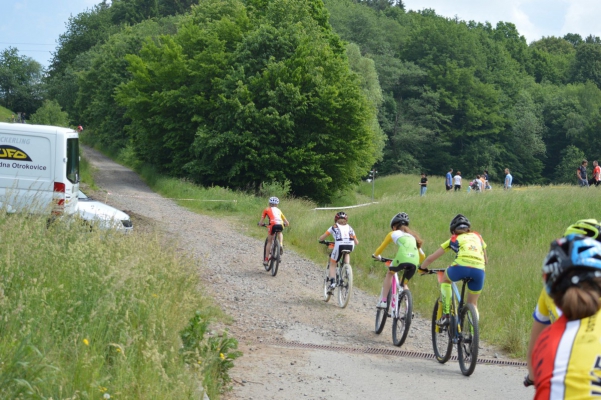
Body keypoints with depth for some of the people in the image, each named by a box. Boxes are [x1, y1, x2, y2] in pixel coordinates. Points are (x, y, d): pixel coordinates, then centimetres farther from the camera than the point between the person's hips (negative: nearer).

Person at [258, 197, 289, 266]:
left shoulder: (267, 210, 24)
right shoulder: (279, 210, 32)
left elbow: (260, 223, 19)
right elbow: (287, 223, 29)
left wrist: (260, 224, 42)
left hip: (273, 225, -2)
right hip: (280, 225, 2)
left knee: (269, 242, 16)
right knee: (279, 233, 38)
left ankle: (266, 260, 14)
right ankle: (281, 245, 11)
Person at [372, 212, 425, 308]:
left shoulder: (393, 234, 24)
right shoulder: (412, 236, 34)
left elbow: (381, 247, 34)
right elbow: (422, 256, 31)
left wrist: (376, 255, 53)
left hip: (402, 258, -4)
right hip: (414, 262, 4)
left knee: (389, 273, 25)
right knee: (404, 283, 25)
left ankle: (383, 301, 13)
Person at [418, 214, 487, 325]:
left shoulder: (453, 240, 25)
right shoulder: (477, 236, 31)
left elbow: (431, 258, 30)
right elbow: (486, 261, 36)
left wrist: (422, 268, 48)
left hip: (461, 267, -2)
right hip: (479, 270, 2)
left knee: (445, 279, 31)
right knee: (473, 303, 21)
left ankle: (446, 315, 20)